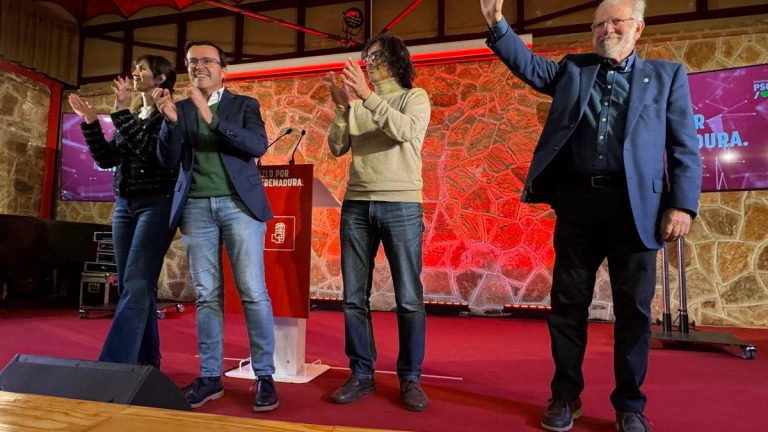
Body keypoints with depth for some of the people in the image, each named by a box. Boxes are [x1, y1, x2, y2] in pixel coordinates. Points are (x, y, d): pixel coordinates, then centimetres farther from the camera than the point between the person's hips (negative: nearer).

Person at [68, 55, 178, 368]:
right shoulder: (130, 117, 18)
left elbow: (153, 152, -18)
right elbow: (106, 159, 13)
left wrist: (121, 113, -16)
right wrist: (90, 122, 4)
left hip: (157, 204, -8)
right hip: (125, 205, 8)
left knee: (136, 285, -14)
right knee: (131, 286, 7)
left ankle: (112, 366, -14)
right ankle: (145, 361, 16)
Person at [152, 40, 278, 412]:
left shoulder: (244, 105, 8)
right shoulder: (180, 109, 15)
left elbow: (258, 146, -9)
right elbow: (168, 159, 6)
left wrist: (211, 117, -17)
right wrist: (170, 119, -11)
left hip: (239, 204, -2)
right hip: (196, 207, 3)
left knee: (253, 292, -6)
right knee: (207, 295, 5)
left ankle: (264, 376, 3)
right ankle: (210, 376, 14)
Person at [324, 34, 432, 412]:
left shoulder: (415, 97, 7)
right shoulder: (358, 105, 16)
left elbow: (405, 131, -12)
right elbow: (337, 148, 8)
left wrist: (368, 96, -16)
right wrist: (341, 106, -3)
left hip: (401, 205, -3)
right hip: (356, 205, 4)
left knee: (409, 298, 0)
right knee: (354, 297, 5)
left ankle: (410, 379, 13)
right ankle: (361, 374, 17)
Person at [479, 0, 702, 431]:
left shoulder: (666, 74, 11)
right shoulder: (573, 69, 17)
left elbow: (685, 147, 5)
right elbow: (528, 64, 4)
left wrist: (682, 204, -6)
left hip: (634, 204, -1)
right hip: (577, 200, 2)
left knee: (634, 308, 5)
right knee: (568, 303, 6)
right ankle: (566, 396, 21)